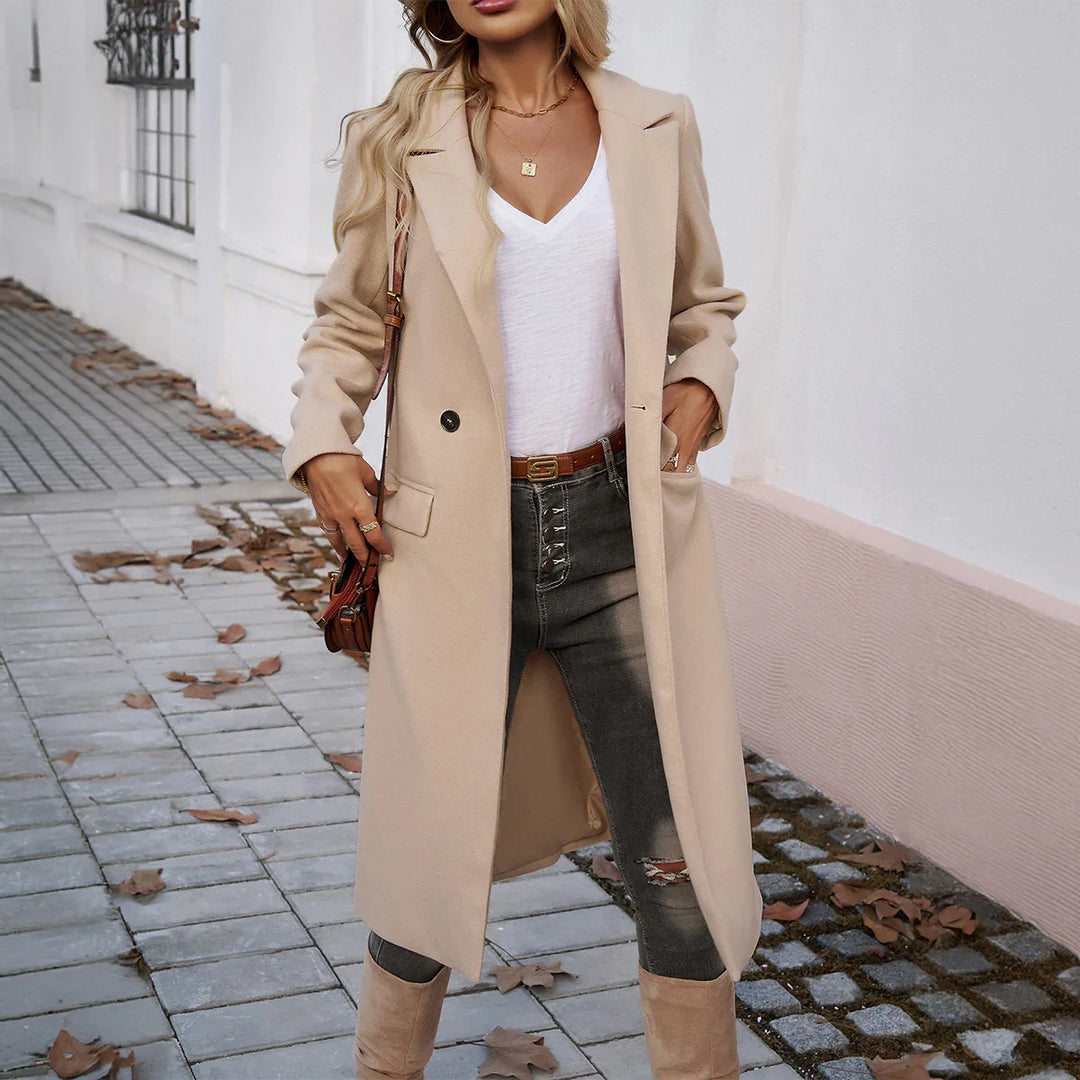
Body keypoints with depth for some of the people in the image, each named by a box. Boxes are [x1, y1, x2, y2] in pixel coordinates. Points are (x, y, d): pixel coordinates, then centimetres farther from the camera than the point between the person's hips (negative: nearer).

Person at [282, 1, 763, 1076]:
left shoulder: (656, 129, 4)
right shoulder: (398, 139, 0)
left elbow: (703, 307, 17)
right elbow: (347, 323, 9)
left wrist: (702, 386, -3)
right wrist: (322, 444, -8)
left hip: (622, 529, 1)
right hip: (459, 543, -1)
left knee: (679, 864, 5)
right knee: (431, 852, 10)